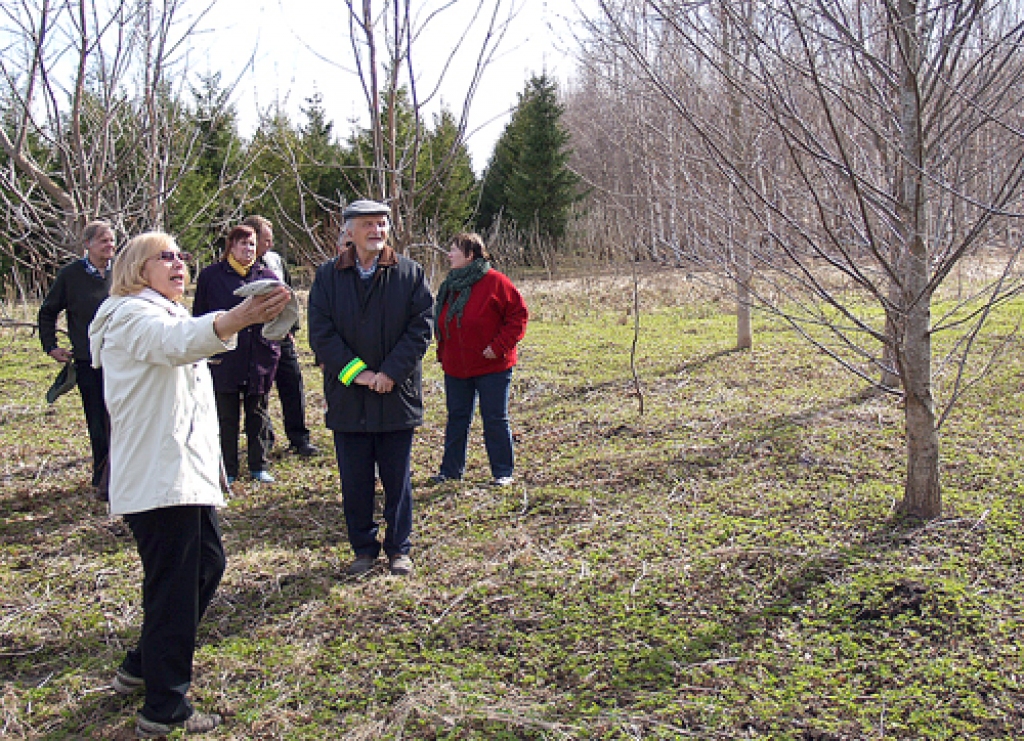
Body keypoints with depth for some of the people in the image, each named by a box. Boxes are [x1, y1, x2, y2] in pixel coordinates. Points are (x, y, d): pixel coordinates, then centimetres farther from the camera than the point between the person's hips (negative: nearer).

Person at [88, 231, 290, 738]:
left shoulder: (166, 313, 20)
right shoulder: (135, 316, -14)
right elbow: (177, 340, -38)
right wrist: (235, 320, -57)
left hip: (186, 474, 10)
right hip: (159, 481, -10)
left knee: (207, 564, 18)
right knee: (173, 590, -4)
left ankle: (141, 668, 32)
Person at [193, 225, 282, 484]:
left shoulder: (266, 276, 9)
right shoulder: (210, 276, 3)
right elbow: (199, 315, 3)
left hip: (260, 357, 2)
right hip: (224, 358, -2)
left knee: (258, 414, 9)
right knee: (226, 416, 4)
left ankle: (258, 466, 20)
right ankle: (227, 470, 13)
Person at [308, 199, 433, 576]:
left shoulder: (410, 273, 2)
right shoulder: (328, 276, 2)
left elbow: (421, 327, -4)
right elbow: (321, 332, -4)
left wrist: (391, 373, -14)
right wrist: (356, 372, -14)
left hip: (397, 396, 0)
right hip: (348, 398, 1)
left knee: (398, 480, 9)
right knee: (355, 482, 9)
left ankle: (399, 549, 23)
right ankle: (364, 549, 24)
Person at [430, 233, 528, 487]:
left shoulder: (494, 281, -11)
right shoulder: (450, 286, 9)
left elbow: (518, 314, -10)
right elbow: (441, 324, 20)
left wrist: (500, 346, -15)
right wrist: (442, 353, 11)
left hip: (491, 366, -6)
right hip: (455, 368, 6)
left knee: (495, 420, 2)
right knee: (456, 418, 12)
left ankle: (503, 472, 13)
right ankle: (451, 469, 23)